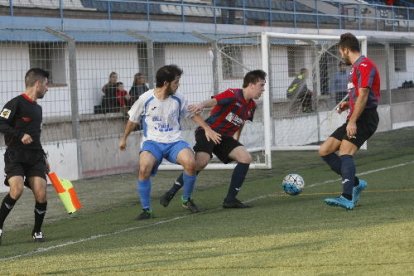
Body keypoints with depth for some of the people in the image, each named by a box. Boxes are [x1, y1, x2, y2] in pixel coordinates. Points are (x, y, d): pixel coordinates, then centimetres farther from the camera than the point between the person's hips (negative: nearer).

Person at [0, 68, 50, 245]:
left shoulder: (37, 108, 19)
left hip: (35, 157, 6)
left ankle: (37, 231, 10)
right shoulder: (16, 103, -7)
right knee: (17, 190, -25)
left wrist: (43, 157, 26)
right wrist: (20, 135, -25)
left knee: (41, 194, -9)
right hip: (15, 156, -6)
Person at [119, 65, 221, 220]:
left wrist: (207, 129, 7)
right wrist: (124, 138, 22)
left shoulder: (178, 99, 1)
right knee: (144, 168, -32)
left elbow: (193, 114, 18)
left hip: (174, 141, 2)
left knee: (190, 162, -28)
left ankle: (187, 199, -1)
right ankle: (146, 209, -13)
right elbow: (133, 120, 11)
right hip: (152, 142, -2)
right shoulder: (145, 99, -6)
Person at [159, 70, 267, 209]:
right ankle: (171, 193, -14)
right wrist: (202, 105, -56)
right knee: (202, 161, -29)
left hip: (224, 137, 8)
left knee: (246, 158, -10)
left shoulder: (251, 106, 8)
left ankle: (230, 199, -3)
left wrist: (235, 142, 24)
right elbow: (214, 101, -34)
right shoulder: (233, 94, -16)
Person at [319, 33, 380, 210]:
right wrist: (348, 104, 14)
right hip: (355, 119, 10)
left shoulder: (364, 65, -11)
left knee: (344, 153, -25)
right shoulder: (356, 67, 21)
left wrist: (353, 121, -24)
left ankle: (347, 198, -35)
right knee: (324, 151, 5)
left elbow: (363, 95, -19)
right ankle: (355, 183, 7)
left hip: (365, 118, -10)